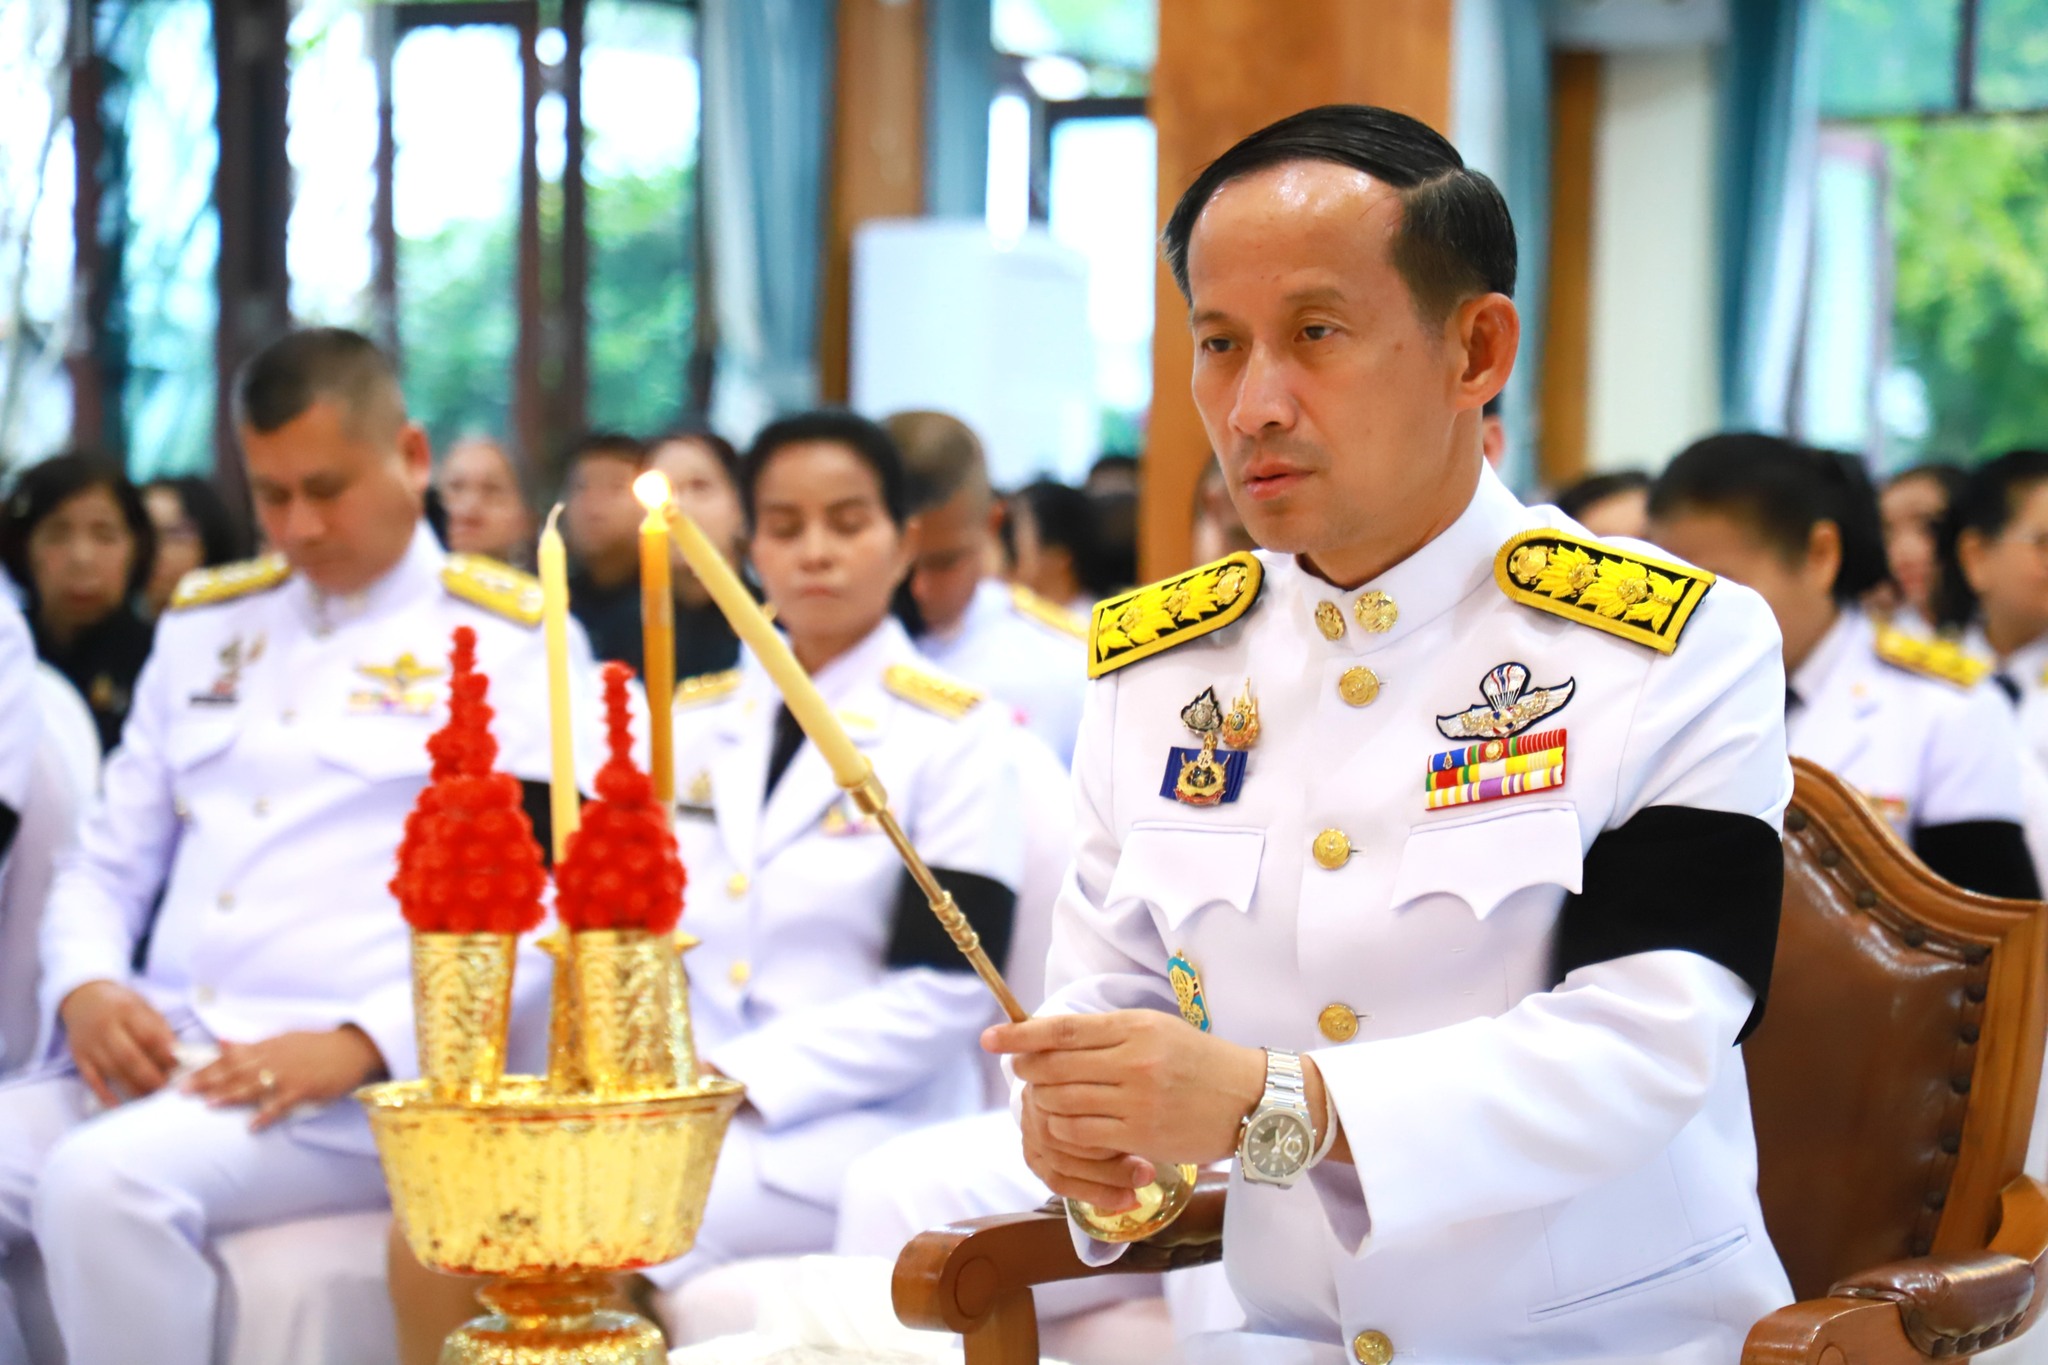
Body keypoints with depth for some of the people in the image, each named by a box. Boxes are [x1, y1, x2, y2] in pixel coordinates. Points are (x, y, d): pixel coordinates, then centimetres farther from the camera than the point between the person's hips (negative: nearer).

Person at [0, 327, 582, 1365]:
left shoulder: (510, 640, 4)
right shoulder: (205, 623, 20)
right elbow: (108, 863, 22)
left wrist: (361, 1045, -17)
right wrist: (86, 988, -1)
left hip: (366, 1086, -5)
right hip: (158, 1062, 6)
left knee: (103, 1179, -32)